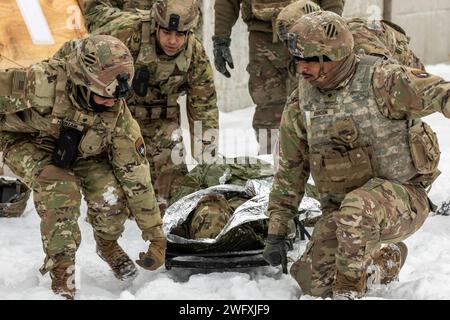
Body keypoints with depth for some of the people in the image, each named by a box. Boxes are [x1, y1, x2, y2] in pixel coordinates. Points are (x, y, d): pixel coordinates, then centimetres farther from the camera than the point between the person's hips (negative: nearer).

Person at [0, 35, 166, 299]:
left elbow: (136, 173, -18)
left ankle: (107, 243, 12)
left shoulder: (117, 112, -24)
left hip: (81, 153, 3)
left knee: (112, 196, -23)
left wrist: (156, 234, -14)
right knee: (61, 188, -34)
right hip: (27, 144, -3)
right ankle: (61, 268, -16)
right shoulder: (42, 83, -39)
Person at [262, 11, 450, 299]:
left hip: (399, 197, -6)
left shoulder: (380, 80, -13)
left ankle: (349, 289, -17)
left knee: (356, 209, -39)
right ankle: (385, 260, 16)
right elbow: (290, 171, 11)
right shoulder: (301, 103, 4)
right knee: (312, 281, -12)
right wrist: (276, 232, 8)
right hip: (339, 208, 6)